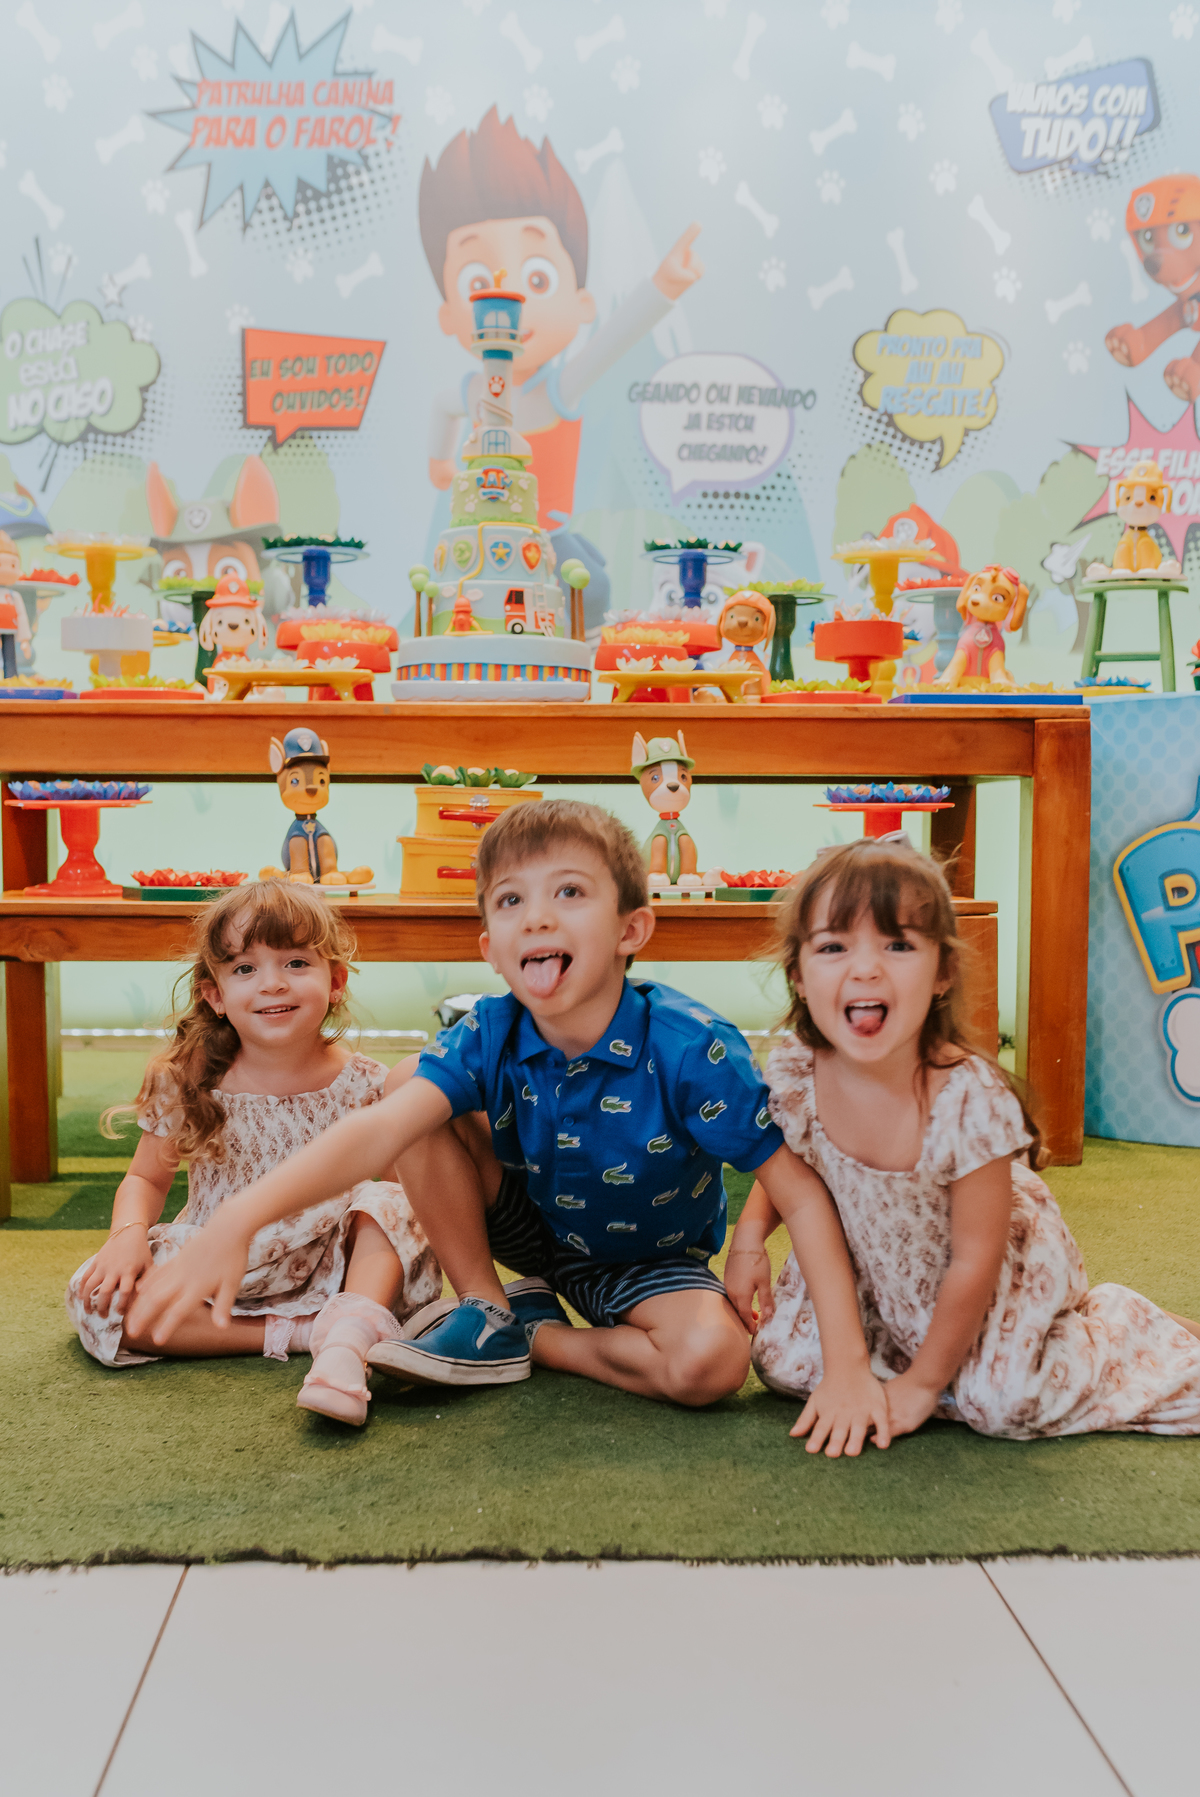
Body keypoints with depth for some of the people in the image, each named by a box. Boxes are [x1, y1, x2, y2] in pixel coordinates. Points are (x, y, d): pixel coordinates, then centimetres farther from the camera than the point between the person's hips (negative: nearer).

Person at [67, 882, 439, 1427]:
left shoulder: (362, 1085, -8)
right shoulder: (187, 1085, -6)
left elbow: (399, 1180, -1)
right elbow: (146, 1178, 5)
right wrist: (128, 1235, -17)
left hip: (331, 1271, -1)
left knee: (390, 1202, -25)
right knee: (98, 1297, -23)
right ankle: (296, 1332, -24)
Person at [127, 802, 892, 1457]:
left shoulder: (692, 1047, -31)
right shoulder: (489, 1038, -22)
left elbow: (803, 1194, -28)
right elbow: (379, 1130, -37)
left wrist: (847, 1367, -34)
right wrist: (239, 1220, -54)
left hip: (650, 1258, -2)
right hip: (535, 1226, 2)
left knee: (713, 1361, -35)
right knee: (411, 1089, -18)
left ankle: (535, 1334, -6)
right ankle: (486, 1309, -4)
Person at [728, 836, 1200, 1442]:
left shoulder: (971, 1101, -35)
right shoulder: (791, 1075, -22)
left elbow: (974, 1262, -23)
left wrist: (923, 1382, -16)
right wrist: (750, 1235, -14)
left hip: (995, 1275, -4)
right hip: (874, 1268, 4)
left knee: (1006, 1403, -19)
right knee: (783, 1360, -7)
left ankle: (1120, 1323, 9)